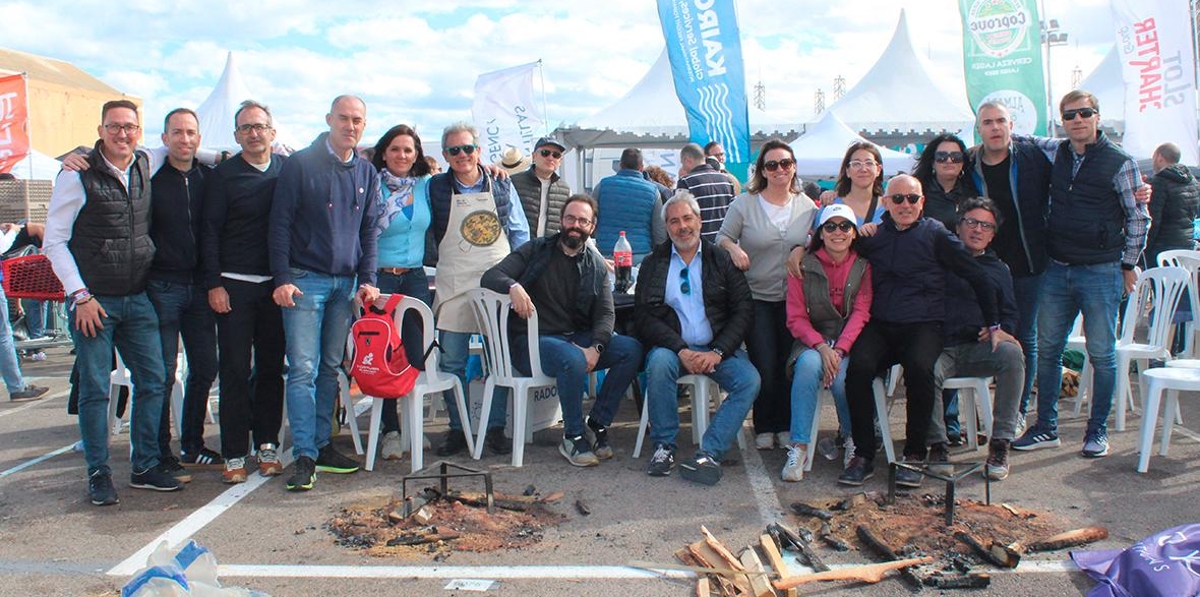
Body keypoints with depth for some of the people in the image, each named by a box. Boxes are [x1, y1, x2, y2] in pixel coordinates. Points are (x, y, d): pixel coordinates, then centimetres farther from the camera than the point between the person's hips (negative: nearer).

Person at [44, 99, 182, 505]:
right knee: (95, 390, 2)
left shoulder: (146, 166, 6)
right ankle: (98, 473, 15)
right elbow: (54, 242, -5)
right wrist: (80, 296, -11)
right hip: (93, 301, -4)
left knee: (152, 382, 5)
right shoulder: (78, 175, -7)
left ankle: (145, 467, 18)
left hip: (138, 299, 5)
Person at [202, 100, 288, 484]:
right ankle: (234, 454, 8)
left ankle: (267, 444, 19)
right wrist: (214, 283, -7)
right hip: (235, 285, -2)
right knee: (235, 370, 0)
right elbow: (210, 232, -1)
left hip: (277, 284, 2)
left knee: (272, 367, 8)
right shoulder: (225, 174, 0)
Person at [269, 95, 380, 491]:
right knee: (303, 369, -8)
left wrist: (367, 279, 4)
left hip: (346, 283, 5)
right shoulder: (300, 165, -2)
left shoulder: (366, 173, 12)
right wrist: (282, 278, -11)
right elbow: (280, 224, -4)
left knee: (331, 368, 10)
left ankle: (322, 445, 19)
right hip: (305, 280, -4)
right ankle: (305, 456, -5)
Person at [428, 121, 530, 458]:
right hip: (453, 287, 0)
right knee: (452, 363, 3)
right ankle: (457, 430, 15)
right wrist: (439, 263, 0)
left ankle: (495, 429, 14)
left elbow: (520, 234, 10)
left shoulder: (502, 186, 7)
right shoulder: (434, 189, 5)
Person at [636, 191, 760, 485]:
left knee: (750, 380, -25)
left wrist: (717, 352, -13)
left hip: (717, 349, 1)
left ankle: (709, 452, -23)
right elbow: (646, 316, -3)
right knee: (659, 362, -33)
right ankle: (664, 446, -19)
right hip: (672, 347, -1)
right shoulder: (653, 264, 8)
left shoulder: (722, 260, 8)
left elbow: (744, 311, 1)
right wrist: (682, 351, -17)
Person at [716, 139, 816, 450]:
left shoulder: (807, 205, 5)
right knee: (764, 365, -3)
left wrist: (802, 250, -8)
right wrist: (733, 249, -20)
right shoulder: (744, 203, -3)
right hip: (756, 297, -2)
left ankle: (786, 426, 20)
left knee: (790, 363, 3)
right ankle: (764, 428, 15)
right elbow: (723, 238, 2)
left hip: (793, 298, 2)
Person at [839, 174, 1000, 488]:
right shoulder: (872, 236, 14)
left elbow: (979, 278, 8)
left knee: (919, 369, -34)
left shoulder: (935, 234, 5)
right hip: (879, 327, 2)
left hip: (922, 326, -2)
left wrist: (993, 324, 8)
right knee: (858, 367, -29)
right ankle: (863, 455, -16)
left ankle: (914, 455, -16)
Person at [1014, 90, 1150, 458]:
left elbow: (1138, 218, 2)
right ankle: (1046, 428, 18)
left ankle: (1097, 431, 16)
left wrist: (1128, 265, 2)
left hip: (1101, 272, -4)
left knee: (1102, 354, 3)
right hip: (1056, 269, 4)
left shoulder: (1119, 162, -4)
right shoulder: (1053, 152, 6)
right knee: (1047, 350, 7)